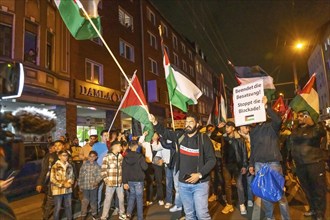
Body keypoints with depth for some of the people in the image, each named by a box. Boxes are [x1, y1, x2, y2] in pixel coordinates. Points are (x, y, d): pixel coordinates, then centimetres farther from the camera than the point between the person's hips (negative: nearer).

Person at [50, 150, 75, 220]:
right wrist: (63, 184, -16)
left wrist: (70, 183, -8)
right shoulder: (55, 166, -14)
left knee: (68, 206, 16)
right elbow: (52, 179, -14)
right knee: (57, 208, 7)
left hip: (68, 190, 5)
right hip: (58, 190, -5)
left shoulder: (69, 166, 3)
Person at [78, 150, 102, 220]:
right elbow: (80, 175, 4)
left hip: (93, 186, 1)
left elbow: (99, 175, -7)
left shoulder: (97, 166, -1)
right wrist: (80, 185, 4)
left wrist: (97, 181, -24)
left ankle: (94, 214, 28)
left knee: (93, 200, 12)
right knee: (85, 201, 2)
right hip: (85, 186, -1)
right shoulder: (84, 164, -1)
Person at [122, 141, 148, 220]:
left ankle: (128, 213, 13)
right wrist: (144, 161, 5)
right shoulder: (139, 156, -15)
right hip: (139, 180, -4)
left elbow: (124, 170, 0)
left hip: (130, 180, 4)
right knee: (139, 198, 7)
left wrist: (125, 182, 5)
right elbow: (145, 167, -15)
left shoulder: (126, 157, -2)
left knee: (132, 195, 23)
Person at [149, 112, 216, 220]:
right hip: (183, 183, 4)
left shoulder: (204, 139, -11)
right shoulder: (180, 136, 1)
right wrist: (155, 122, -7)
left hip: (200, 183, -4)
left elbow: (211, 160, -10)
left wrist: (200, 174, -19)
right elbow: (164, 132, 10)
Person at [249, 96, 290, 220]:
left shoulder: (272, 126, -1)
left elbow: (278, 120, -27)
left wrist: (266, 106, -28)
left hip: (273, 163, -4)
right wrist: (251, 164, 13)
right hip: (259, 164, 5)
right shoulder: (253, 130, 13)